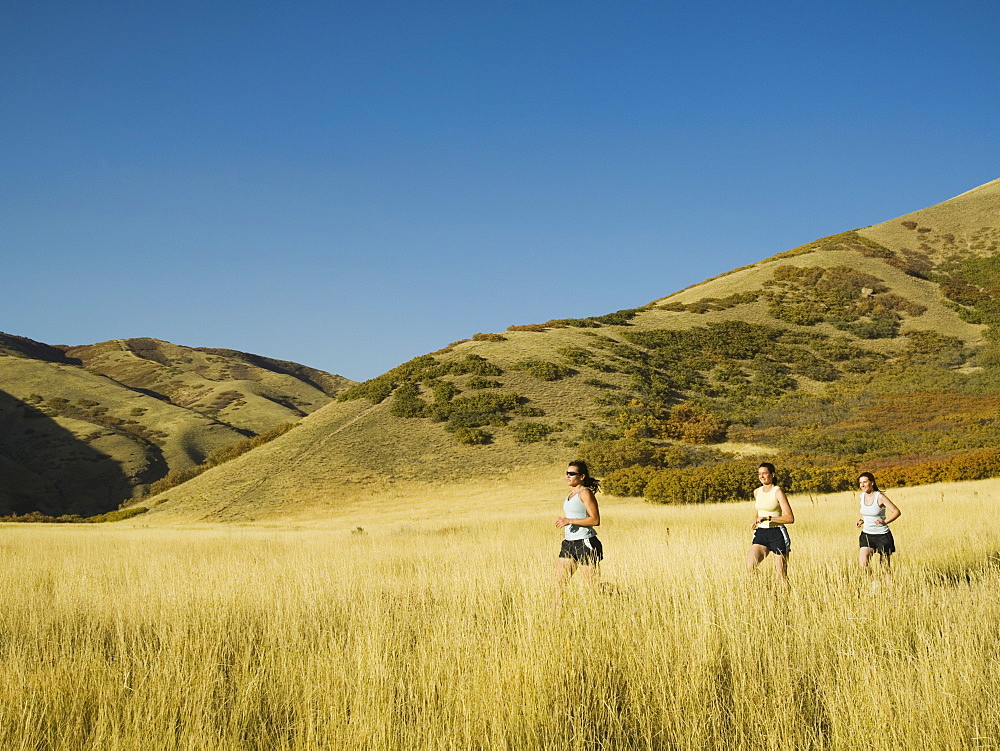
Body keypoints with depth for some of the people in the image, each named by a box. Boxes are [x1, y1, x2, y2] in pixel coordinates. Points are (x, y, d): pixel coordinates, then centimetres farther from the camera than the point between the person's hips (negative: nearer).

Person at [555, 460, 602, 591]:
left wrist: (569, 521, -21)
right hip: (568, 543, 8)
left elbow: (595, 520, -18)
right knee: (559, 582, 5)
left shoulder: (585, 493, -10)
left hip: (585, 543, -8)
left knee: (594, 584, -4)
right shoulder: (571, 494, 16)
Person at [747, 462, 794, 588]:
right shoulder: (757, 492, 10)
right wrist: (754, 522, 11)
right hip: (760, 534, 5)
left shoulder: (777, 492, -9)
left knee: (781, 575, 0)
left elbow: (790, 518, -16)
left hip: (777, 535, -5)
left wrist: (767, 518, -21)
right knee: (750, 566, -14)